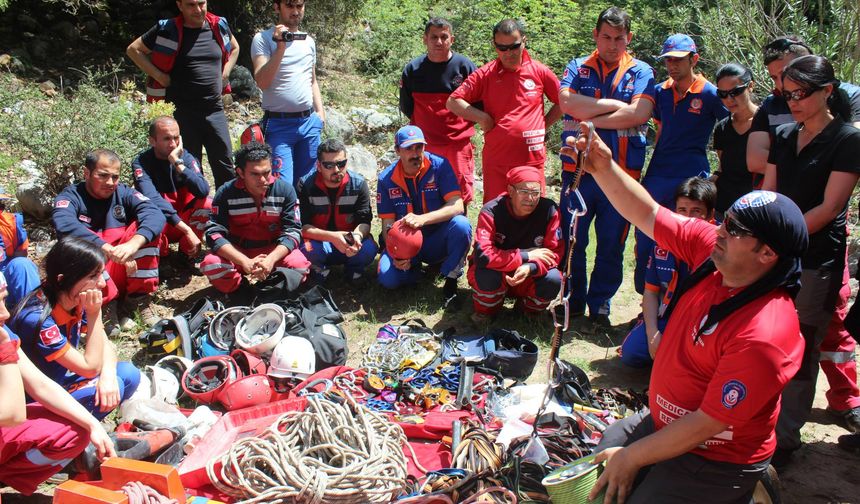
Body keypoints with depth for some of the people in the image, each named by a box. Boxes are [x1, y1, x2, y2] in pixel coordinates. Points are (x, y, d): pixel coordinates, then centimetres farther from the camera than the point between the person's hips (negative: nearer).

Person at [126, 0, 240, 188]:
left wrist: (224, 74, 10)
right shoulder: (167, 30, -4)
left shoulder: (219, 26, 5)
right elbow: (133, 49, 4)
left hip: (215, 109, 3)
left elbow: (234, 48, 25)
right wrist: (159, 76, -5)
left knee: (225, 163, 3)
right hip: (182, 111, -3)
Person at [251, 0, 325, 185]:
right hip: (279, 125, -5)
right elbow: (262, 82, -15)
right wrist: (280, 48, -21)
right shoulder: (263, 38, -3)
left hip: (310, 122, 5)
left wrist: (320, 111, 12)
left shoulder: (309, 41, 13)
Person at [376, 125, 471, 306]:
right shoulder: (386, 179, -6)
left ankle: (450, 282, -14)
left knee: (461, 224, -33)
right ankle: (415, 266, 9)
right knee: (387, 277, -27)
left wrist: (422, 219, -36)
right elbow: (388, 224, -5)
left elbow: (457, 206, -22)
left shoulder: (439, 166, -12)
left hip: (437, 240, -1)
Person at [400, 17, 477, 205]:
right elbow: (406, 107, 17)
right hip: (424, 145, 2)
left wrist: (463, 126, 3)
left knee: (461, 197, 1)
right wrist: (423, 126, 11)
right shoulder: (412, 69, 5)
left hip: (459, 143, -1)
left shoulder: (465, 66, 0)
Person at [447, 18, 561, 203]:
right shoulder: (485, 74, 1)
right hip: (496, 162, 0)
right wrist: (482, 117, -8)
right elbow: (453, 101, 1)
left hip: (532, 159, 0)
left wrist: (543, 124, 5)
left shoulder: (539, 71, 3)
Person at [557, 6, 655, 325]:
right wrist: (614, 104, -8)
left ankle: (600, 304, 21)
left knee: (612, 245, 7)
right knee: (571, 241, 7)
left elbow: (639, 114, -12)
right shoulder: (578, 68, 9)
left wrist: (590, 119, -10)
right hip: (578, 169, 1)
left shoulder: (641, 72, 5)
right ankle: (572, 301, 22)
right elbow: (566, 102, -10)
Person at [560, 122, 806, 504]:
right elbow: (648, 215, -4)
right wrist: (604, 168, -18)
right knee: (603, 449, 23)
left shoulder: (764, 334, -34)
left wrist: (632, 457, -18)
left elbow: (707, 424, -28)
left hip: (714, 461, -8)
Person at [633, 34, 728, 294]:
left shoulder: (711, 94, -5)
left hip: (692, 180, -5)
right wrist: (656, 165, 17)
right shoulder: (660, 91, 9)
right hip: (657, 176, 5)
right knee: (644, 239, 6)